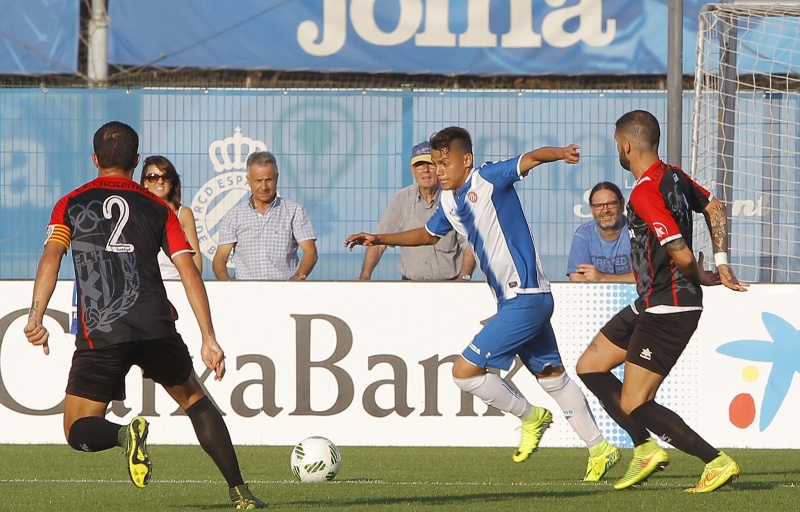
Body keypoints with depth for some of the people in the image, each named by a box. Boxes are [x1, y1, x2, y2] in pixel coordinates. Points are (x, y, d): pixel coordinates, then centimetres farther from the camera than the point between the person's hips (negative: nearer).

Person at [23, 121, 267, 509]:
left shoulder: (71, 205, 12)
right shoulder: (158, 209, 14)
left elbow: (51, 257, -5)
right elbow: (189, 272, 6)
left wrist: (36, 318, -15)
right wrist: (209, 340, 4)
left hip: (100, 332, -2)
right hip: (156, 327, 2)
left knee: (79, 432, 7)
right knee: (194, 399, 23)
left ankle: (125, 433, -28)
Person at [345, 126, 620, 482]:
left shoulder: (488, 180, -13)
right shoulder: (449, 201, 12)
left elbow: (530, 159, -28)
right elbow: (429, 234, 31)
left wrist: (560, 154, -49)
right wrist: (380, 239, 24)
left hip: (525, 297, -10)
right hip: (512, 300, 10)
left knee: (466, 371, -11)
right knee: (552, 377, 15)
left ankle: (531, 417, 7)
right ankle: (600, 449, 23)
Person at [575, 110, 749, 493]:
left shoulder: (645, 193, -23)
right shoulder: (674, 177, 7)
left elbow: (681, 255, -28)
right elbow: (715, 208, 22)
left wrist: (701, 278, -6)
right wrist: (721, 263, 17)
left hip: (667, 310, -10)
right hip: (650, 305, 10)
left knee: (633, 405, -8)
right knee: (589, 366, 15)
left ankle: (717, 462, -7)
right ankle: (646, 449, 15)